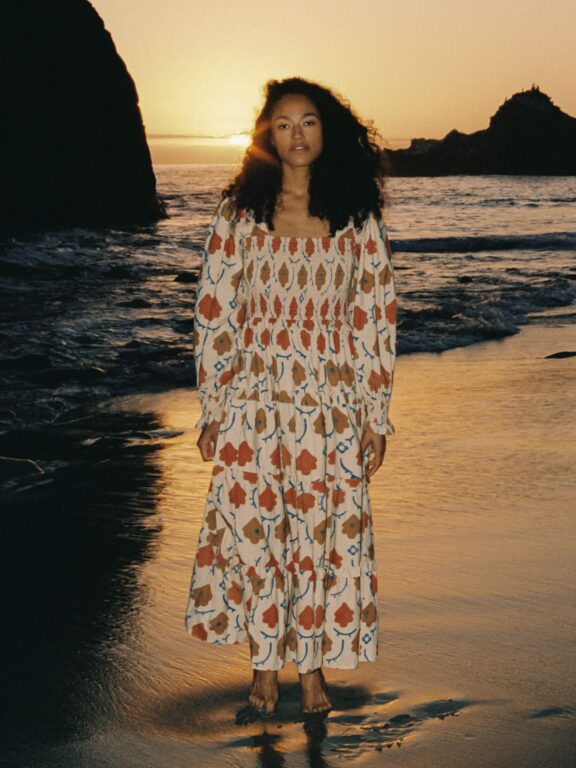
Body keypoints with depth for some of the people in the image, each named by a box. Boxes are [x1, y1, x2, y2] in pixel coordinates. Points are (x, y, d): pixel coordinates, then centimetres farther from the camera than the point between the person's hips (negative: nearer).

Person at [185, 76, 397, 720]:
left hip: (330, 402, 0)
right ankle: (265, 663, 23)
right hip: (253, 401, 0)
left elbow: (375, 319, 3)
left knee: (326, 533, 3)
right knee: (251, 528, 5)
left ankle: (313, 665, 20)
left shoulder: (359, 221, 2)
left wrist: (374, 416, 0)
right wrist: (212, 410, -1)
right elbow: (213, 314, 2)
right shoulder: (238, 216, 1)